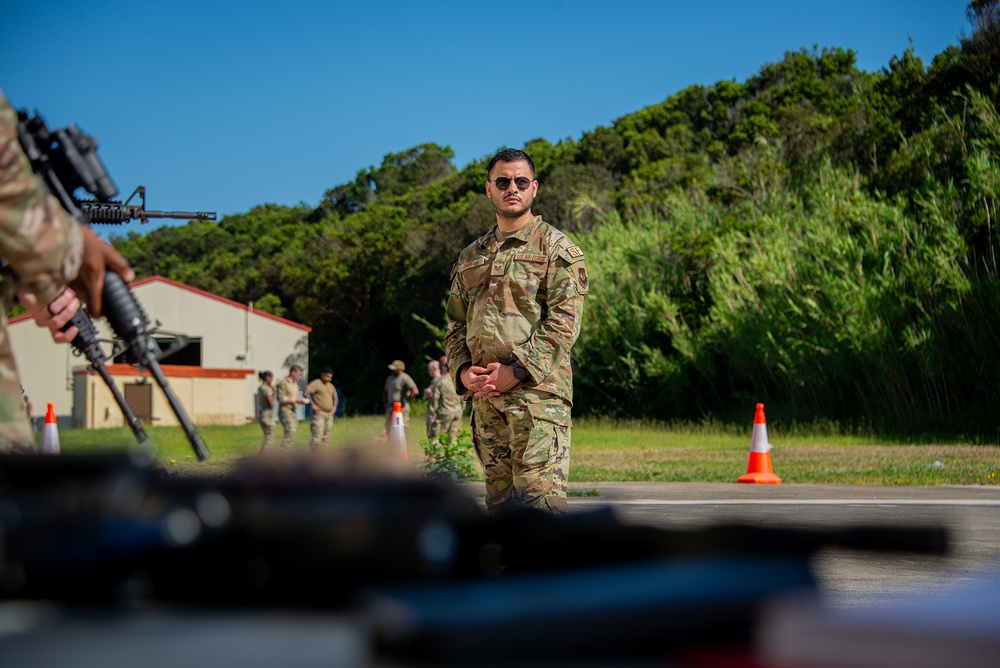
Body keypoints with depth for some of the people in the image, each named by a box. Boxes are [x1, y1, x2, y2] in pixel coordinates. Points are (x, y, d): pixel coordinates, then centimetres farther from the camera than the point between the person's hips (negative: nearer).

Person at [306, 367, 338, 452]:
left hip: (329, 414, 8)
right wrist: (313, 404, -19)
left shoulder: (331, 386, 16)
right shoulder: (316, 383, -6)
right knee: (317, 436, -14)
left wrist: (334, 406, 13)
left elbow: (335, 397, 31)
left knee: (326, 437, 9)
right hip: (319, 414, -8)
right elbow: (306, 392, -18)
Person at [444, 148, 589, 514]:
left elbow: (563, 321, -8)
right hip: (485, 396, 6)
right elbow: (456, 325, 20)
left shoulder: (558, 249, 2)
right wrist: (463, 371, 0)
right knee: (500, 500, 7)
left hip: (538, 391, -6)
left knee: (539, 494, -15)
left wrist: (516, 371, -15)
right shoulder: (471, 257, 21)